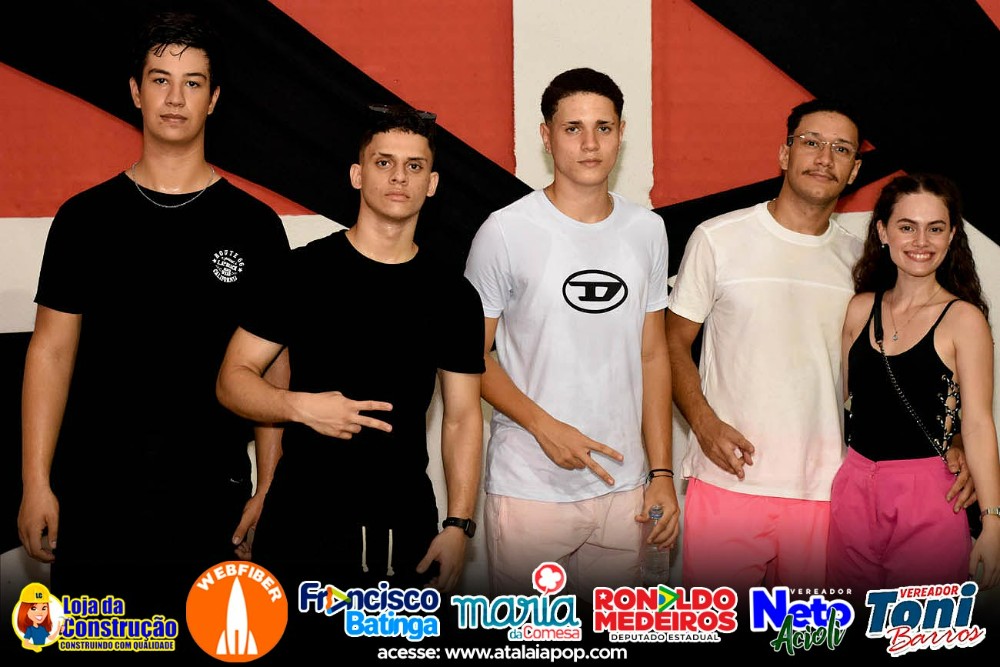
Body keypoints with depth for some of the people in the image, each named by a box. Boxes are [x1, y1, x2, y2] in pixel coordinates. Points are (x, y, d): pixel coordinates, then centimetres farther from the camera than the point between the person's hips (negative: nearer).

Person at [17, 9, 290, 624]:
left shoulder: (254, 225, 2)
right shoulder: (87, 217, 4)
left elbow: (272, 366, 4)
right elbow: (52, 351, 4)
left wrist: (270, 485, -2)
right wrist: (36, 482, -3)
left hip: (211, 499, 0)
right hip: (93, 497, 1)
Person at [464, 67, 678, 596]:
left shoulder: (647, 230, 6)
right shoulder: (506, 231, -8)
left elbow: (652, 355, 9)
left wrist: (661, 472, 5)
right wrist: (544, 426, -16)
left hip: (621, 490, 4)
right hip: (529, 490, -4)